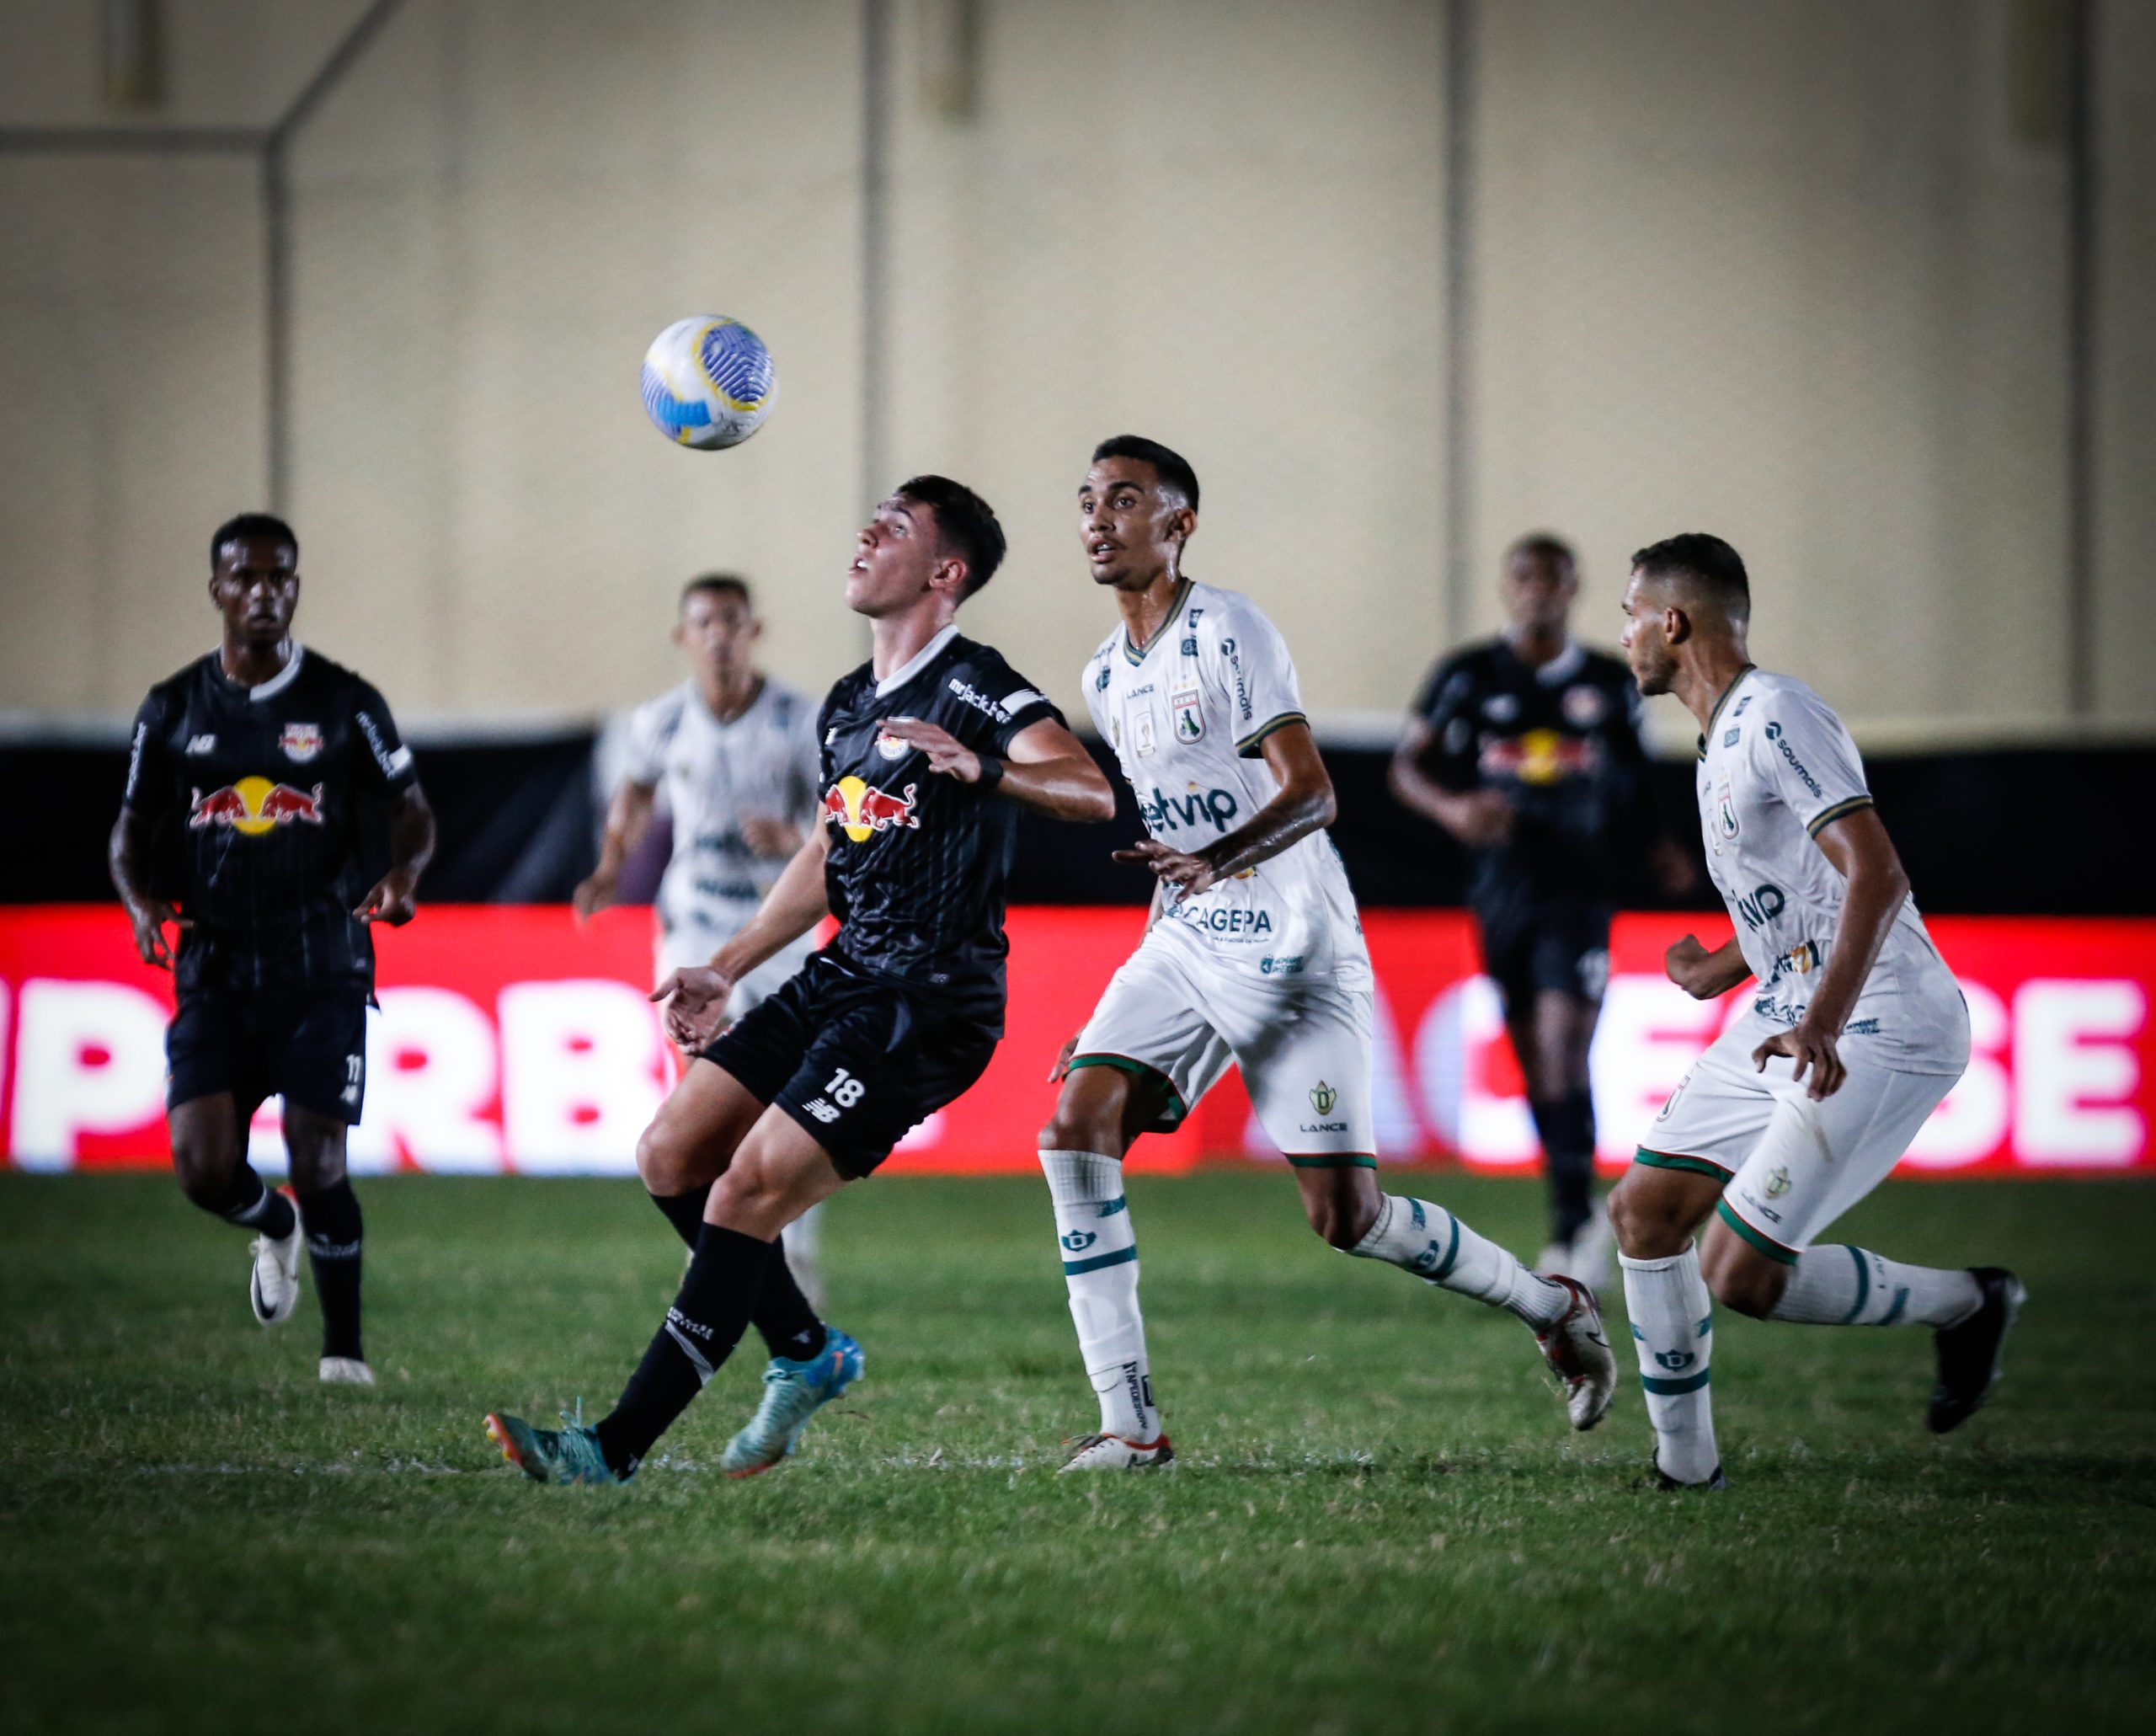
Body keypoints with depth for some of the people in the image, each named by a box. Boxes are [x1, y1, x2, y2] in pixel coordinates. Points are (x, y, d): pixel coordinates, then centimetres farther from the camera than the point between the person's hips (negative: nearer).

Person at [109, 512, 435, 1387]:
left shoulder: (344, 704, 1)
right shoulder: (173, 710, 6)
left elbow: (410, 808, 7)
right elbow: (132, 827, 13)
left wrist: (402, 874, -15)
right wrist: (142, 901, -8)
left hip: (323, 969, -2)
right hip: (215, 974, 2)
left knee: (318, 1164, -7)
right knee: (202, 1167, -10)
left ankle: (343, 1346, 11)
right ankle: (275, 1228, 26)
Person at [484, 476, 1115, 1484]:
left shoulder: (976, 689, -12)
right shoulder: (846, 706, 16)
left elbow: (1093, 792, -27)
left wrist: (982, 766, -45)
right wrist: (727, 970, 27)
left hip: (930, 1005, -9)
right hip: (841, 977, 9)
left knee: (748, 1191, -16)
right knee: (671, 1157, 1)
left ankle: (617, 1447, -14)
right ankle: (808, 1354, 19)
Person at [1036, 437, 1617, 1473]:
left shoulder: (1228, 632, -12)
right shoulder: (1107, 677, 12)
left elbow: (1311, 793, -20)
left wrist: (1215, 862, -36)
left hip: (1291, 953, -7)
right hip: (1183, 947, 7)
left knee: (1347, 1215, -6)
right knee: (1075, 1130, -14)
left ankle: (1552, 1308, 19)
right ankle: (1130, 1423, -13)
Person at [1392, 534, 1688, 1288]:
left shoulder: (1611, 685, 6)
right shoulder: (1467, 677, 2)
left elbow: (1631, 786, 17)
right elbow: (1408, 765, 3)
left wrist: (1657, 847, 1)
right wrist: (1451, 807, -17)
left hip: (1580, 888, -2)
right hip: (1503, 884, 2)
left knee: (1563, 1050, -16)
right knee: (1533, 1061, 9)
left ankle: (1573, 1224, -13)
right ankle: (1581, 1219, 24)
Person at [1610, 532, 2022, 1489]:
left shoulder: (1775, 715, -16)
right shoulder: (1723, 735, 16)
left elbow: (1877, 875, -26)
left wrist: (1822, 1024, -36)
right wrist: (1720, 971, 38)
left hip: (1877, 1030, -10)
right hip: (1791, 1015, 10)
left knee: (1741, 1276, -14)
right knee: (1643, 1210, 7)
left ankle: (1965, 1301, 7)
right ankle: (1685, 1470, 14)